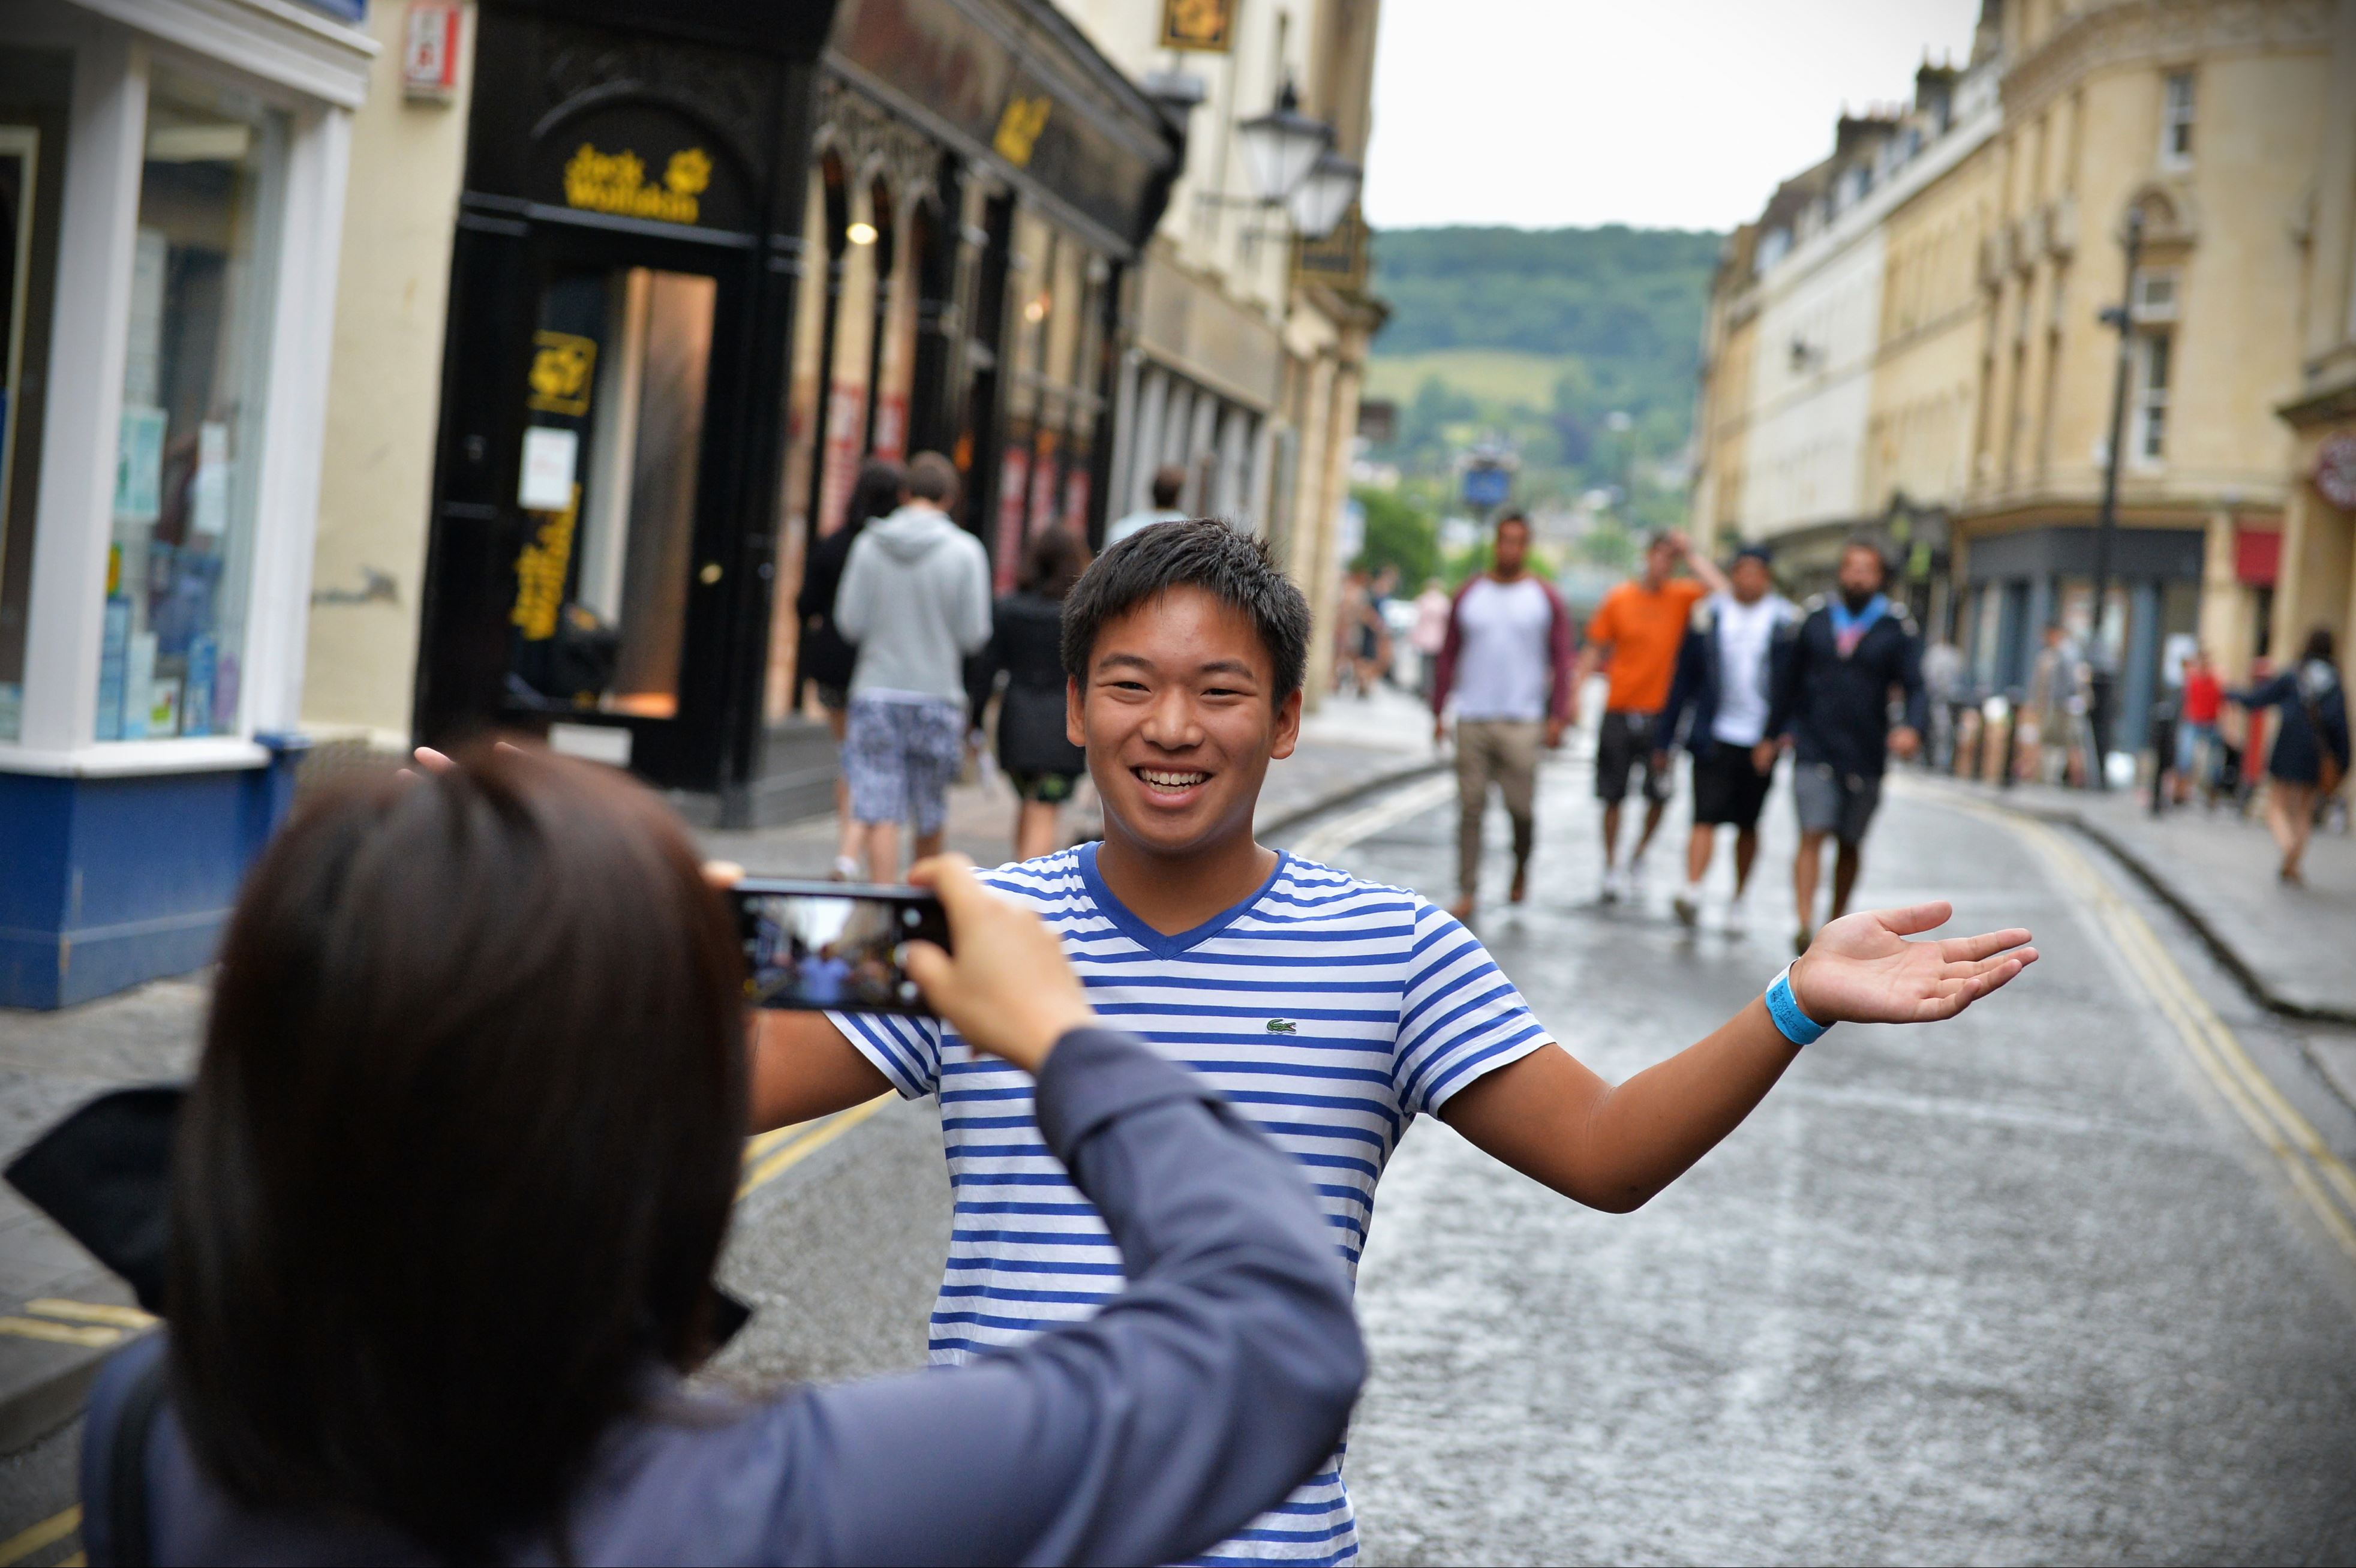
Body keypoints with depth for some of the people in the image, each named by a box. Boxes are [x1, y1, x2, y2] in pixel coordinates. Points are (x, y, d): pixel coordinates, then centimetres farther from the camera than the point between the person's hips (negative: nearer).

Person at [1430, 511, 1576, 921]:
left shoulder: (1545, 598, 5)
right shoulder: (1469, 595, 9)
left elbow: (1561, 660, 4)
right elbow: (1448, 656, 13)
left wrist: (1558, 717, -4)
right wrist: (1438, 712, 8)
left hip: (1521, 722, -1)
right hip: (1472, 719, 2)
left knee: (1521, 807, -3)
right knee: (1470, 807, -1)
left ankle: (1521, 869, 25)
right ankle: (1467, 891, 4)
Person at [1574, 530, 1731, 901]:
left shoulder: (1681, 596, 3)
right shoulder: (1619, 599, 1)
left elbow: (1721, 590, -14)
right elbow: (1594, 650, 6)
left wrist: (1692, 553, -9)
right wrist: (1576, 692, -3)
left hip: (1661, 711, 1)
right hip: (1620, 711, -1)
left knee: (1660, 796, 0)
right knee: (1613, 797, 3)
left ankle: (1639, 856, 23)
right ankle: (1611, 868, 15)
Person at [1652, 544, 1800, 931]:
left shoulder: (1786, 621, 3)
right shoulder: (1709, 614, 5)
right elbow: (1684, 679, 8)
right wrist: (1664, 740, 7)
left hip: (1760, 740, 0)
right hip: (1713, 737, 0)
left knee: (1747, 825, 9)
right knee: (1706, 818, -12)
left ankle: (1737, 902, 20)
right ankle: (1692, 892, -24)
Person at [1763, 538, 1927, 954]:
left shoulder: (1897, 627, 1)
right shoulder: (1816, 618, 7)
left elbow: (1914, 686, -5)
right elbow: (1790, 681, 16)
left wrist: (1911, 727, -25)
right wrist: (1772, 735, 18)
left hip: (1865, 756, 0)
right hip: (1814, 750, 0)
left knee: (1850, 843, 9)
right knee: (1812, 835, -13)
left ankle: (1837, 922, 25)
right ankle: (1805, 926, -19)